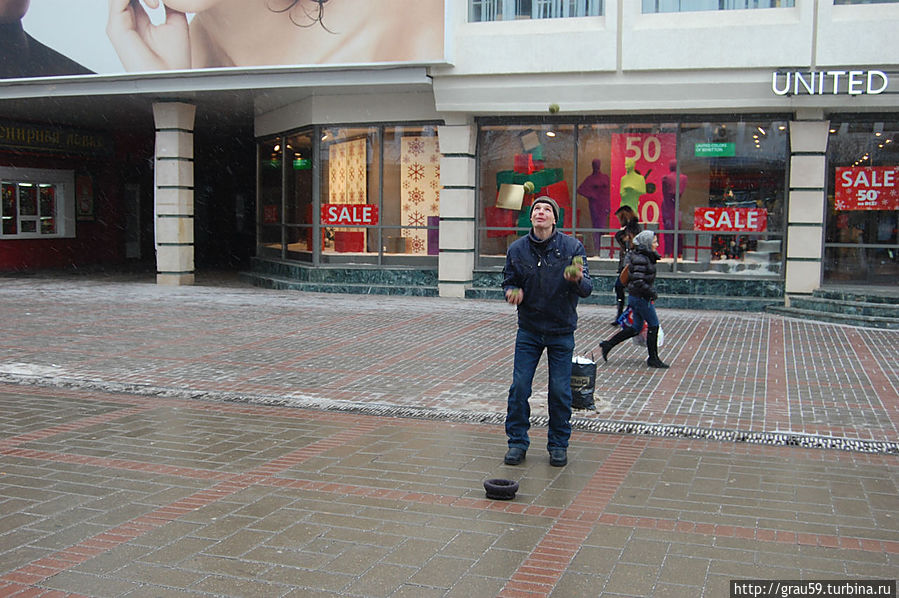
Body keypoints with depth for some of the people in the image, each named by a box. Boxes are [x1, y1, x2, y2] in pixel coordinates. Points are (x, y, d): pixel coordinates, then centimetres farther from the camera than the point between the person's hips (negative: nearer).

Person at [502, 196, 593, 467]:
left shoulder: (572, 247, -8)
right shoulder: (517, 249, -3)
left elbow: (587, 289, -10)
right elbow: (509, 281, 7)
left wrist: (577, 280, -33)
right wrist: (512, 292, -17)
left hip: (561, 331, -1)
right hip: (528, 329, 1)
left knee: (560, 390, 4)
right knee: (519, 387, -1)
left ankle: (558, 445, 20)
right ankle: (517, 442, 14)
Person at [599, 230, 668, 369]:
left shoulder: (646, 256, 13)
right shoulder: (640, 259, -18)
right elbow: (638, 281, -26)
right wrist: (651, 293, -19)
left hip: (635, 297, 10)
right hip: (641, 298, -10)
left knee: (636, 328, 14)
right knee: (653, 325, 1)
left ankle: (608, 344, 17)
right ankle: (653, 359, 10)